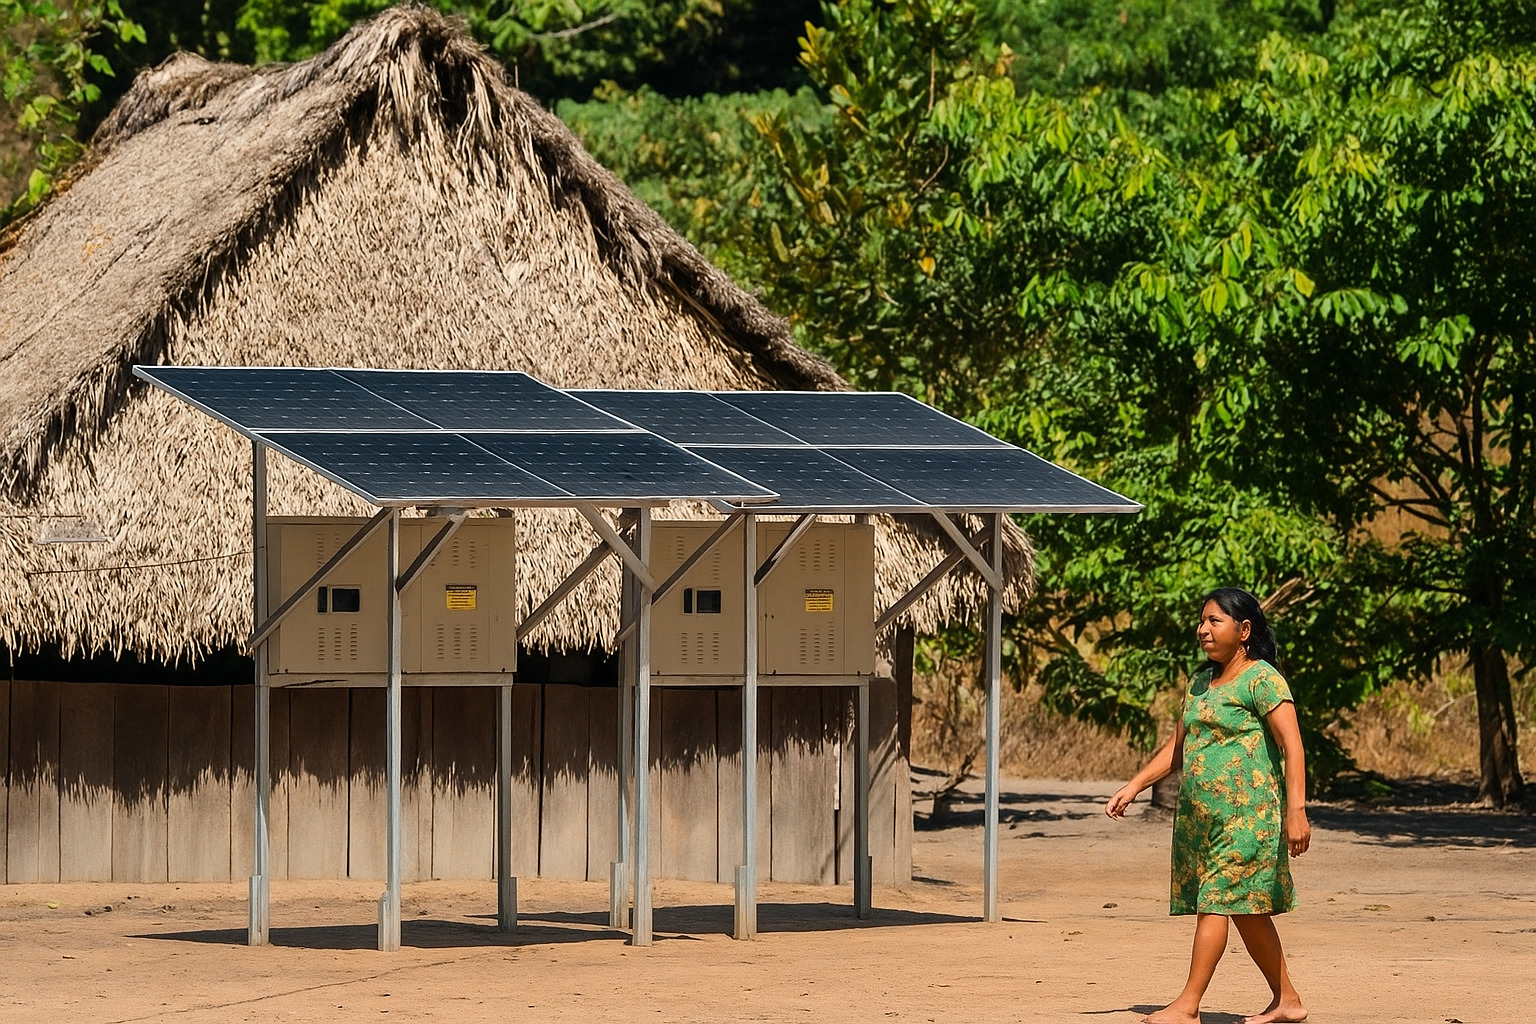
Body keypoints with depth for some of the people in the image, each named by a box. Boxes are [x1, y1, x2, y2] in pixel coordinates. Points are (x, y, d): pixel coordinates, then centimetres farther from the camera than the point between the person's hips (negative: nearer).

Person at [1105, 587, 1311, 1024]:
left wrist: (1296, 811, -25)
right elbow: (1177, 746, 24)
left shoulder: (1262, 680, -9)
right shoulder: (1202, 682, 17)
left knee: (1216, 901, -12)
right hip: (1200, 812, 9)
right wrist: (1134, 786, 16)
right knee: (1247, 909, 11)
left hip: (1246, 809, -9)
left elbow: (1292, 745, -16)